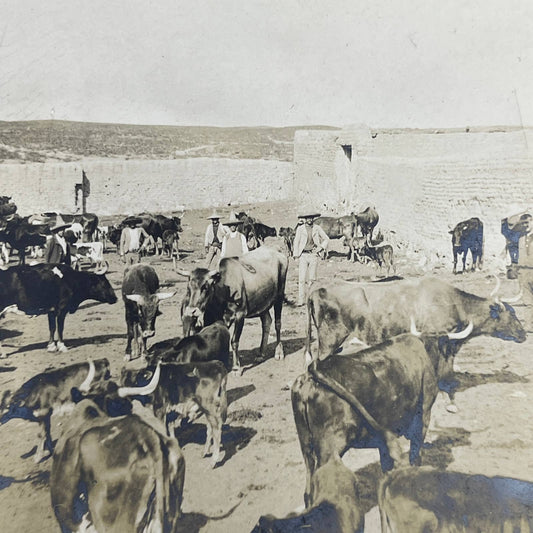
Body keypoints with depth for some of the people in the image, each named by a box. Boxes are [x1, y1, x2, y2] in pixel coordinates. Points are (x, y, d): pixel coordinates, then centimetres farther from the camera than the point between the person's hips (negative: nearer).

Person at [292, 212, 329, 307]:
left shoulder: (317, 228, 8)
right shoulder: (300, 228, 5)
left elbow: (326, 239, 16)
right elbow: (296, 241, 8)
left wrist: (321, 247, 2)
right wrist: (296, 254, 0)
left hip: (313, 254, 1)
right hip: (303, 255, -1)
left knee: (311, 278, 2)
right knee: (302, 278, -7)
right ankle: (301, 300, -4)